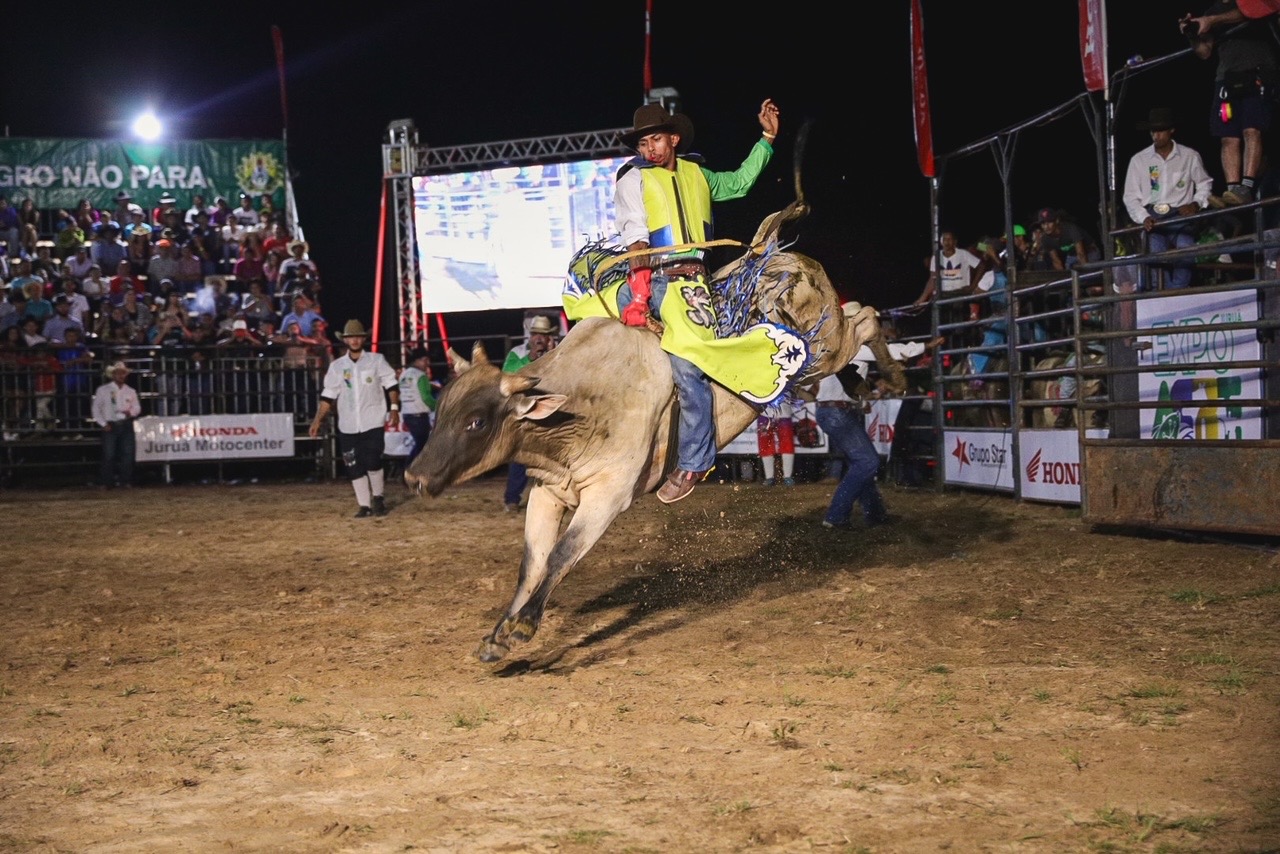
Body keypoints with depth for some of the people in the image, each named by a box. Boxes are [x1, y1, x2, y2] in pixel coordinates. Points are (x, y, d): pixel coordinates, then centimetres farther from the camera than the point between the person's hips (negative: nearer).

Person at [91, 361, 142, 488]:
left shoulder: (130, 391, 12)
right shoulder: (103, 390, 2)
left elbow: (137, 407, 13)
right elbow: (96, 409, 2)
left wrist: (131, 412, -11)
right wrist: (103, 424, -6)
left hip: (126, 425, 3)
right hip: (110, 426, -3)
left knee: (128, 454, 0)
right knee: (109, 455, -7)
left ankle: (126, 481, 8)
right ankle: (106, 482, -1)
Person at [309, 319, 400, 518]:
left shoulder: (376, 360, 3)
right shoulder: (337, 366, 9)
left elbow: (391, 385, 0)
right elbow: (328, 395, 9)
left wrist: (394, 408, -12)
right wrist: (318, 420, 2)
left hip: (373, 423, -3)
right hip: (347, 426, 3)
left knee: (373, 463, -11)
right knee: (354, 468, 2)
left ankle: (378, 498, 11)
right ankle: (364, 505, 9)